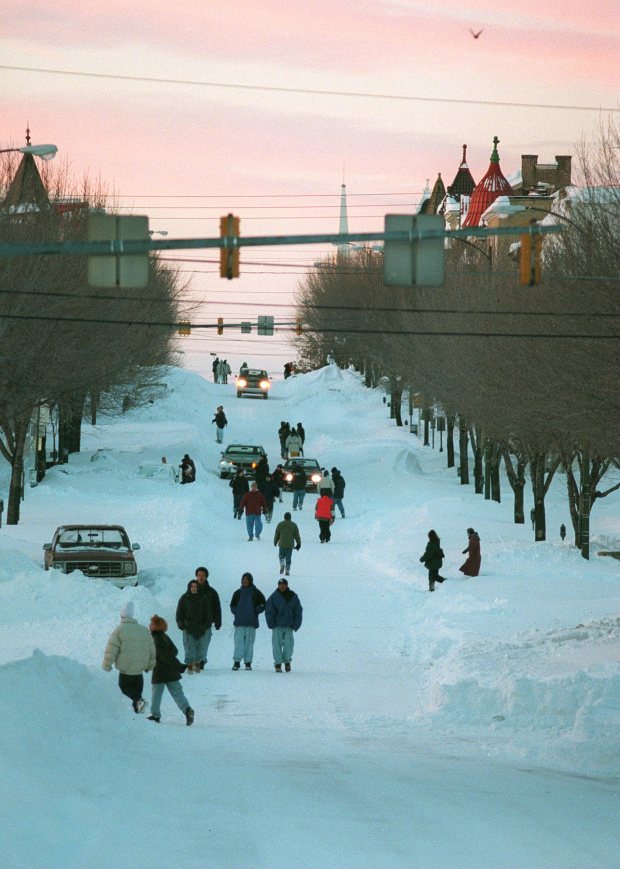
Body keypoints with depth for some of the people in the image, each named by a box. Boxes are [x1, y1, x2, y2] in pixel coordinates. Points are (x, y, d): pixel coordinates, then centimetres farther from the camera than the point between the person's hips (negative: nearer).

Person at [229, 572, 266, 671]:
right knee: (238, 642, -8)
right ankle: (236, 662, -10)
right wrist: (237, 612, 1)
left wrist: (255, 611, -3)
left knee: (249, 643, 0)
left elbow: (263, 605, 9)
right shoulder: (238, 593, 11)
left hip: (251, 622, -1)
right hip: (239, 622, 1)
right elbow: (232, 606, 18)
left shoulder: (256, 593, 5)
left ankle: (248, 662, 4)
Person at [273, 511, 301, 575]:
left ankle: (282, 565, -11)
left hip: (282, 544, -1)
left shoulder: (280, 524, -2)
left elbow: (276, 535, 4)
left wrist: (275, 542, 19)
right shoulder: (294, 525, 0)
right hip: (290, 545, 1)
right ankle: (287, 570, 1)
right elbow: (297, 536, 4)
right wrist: (298, 544, 13)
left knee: (281, 556, 15)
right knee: (288, 558, 6)